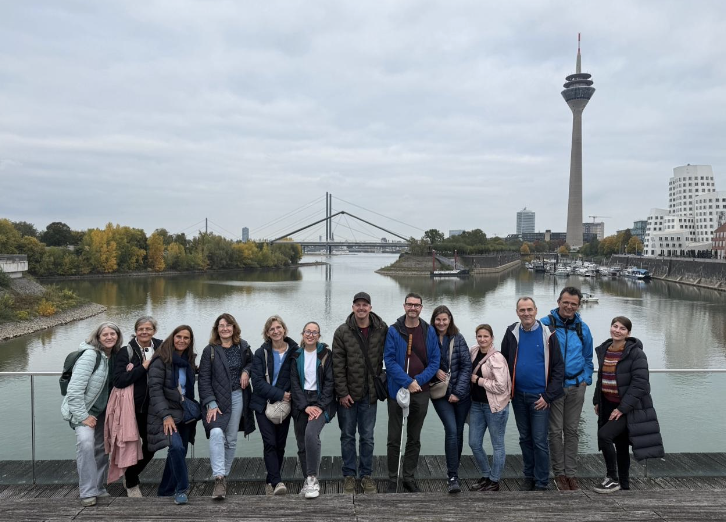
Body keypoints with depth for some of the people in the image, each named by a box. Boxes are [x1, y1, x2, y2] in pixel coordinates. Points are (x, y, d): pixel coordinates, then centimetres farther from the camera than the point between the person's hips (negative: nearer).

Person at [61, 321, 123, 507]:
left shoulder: (115, 356, 0)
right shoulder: (90, 355, -22)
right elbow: (74, 390, -25)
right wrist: (83, 416, -23)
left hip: (102, 411, 7)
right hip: (83, 410, -7)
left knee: (101, 448, 13)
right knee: (86, 442, -26)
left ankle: (98, 487, 30)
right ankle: (87, 492, -18)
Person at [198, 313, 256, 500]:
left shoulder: (243, 347, 4)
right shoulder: (210, 350, -5)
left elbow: (251, 362, 23)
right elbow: (204, 379, -7)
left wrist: (246, 371, -1)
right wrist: (211, 404, -16)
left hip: (237, 397, 4)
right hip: (216, 399, -3)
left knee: (231, 439, 7)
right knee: (216, 432, -25)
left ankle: (224, 475, 23)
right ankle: (219, 478, -24)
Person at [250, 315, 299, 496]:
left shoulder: (295, 352, -1)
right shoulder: (261, 353, -2)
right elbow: (257, 382, -8)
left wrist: (288, 396, -12)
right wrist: (279, 394, -16)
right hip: (264, 405, -1)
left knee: (280, 445, 6)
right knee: (270, 443, -12)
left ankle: (271, 481, 20)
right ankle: (277, 482, -13)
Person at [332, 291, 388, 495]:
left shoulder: (382, 330, -3)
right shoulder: (342, 332, -6)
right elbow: (337, 365, -7)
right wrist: (342, 393, -11)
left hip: (370, 394, 1)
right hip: (348, 394, -1)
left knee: (367, 437, 10)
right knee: (348, 436, 10)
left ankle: (366, 475, 24)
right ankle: (349, 475, 23)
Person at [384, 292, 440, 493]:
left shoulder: (429, 332, 3)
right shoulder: (393, 331, -5)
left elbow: (435, 361, 1)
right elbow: (389, 361, -10)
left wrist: (418, 381, -11)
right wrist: (407, 382, -17)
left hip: (421, 392, 3)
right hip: (397, 391, -2)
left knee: (414, 438, 13)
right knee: (394, 438, 4)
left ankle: (409, 478, 26)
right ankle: (392, 480, 16)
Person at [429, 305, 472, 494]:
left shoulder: (458, 339, -1)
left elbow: (466, 366, -3)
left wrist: (458, 392, -9)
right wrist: (435, 370, -15)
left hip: (460, 393, 2)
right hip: (440, 393, -2)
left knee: (458, 432, 9)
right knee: (451, 430, -14)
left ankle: (453, 471, 28)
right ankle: (453, 477, -9)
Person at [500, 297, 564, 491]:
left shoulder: (547, 335, -8)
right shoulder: (512, 333, 1)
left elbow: (558, 367, -7)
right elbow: (504, 363, 8)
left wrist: (549, 396, -12)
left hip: (539, 397, -4)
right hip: (518, 395, 4)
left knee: (540, 441, 0)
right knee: (525, 438, 15)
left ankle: (541, 483, 14)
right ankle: (529, 477, 29)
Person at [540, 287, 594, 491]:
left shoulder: (582, 328, 7)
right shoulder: (545, 324, -7)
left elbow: (588, 358, 18)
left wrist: (586, 379, 7)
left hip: (576, 386, 3)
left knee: (572, 430, 10)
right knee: (556, 431, 3)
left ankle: (571, 473, 19)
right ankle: (559, 473, 16)